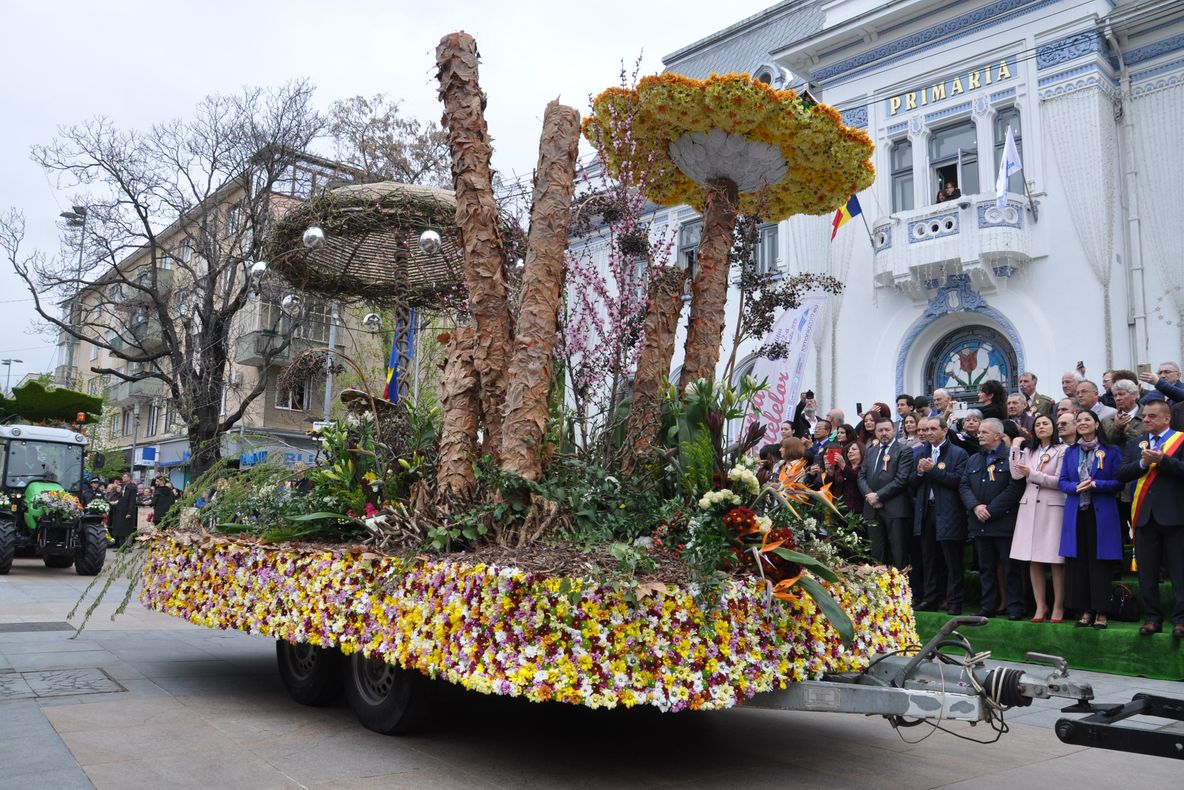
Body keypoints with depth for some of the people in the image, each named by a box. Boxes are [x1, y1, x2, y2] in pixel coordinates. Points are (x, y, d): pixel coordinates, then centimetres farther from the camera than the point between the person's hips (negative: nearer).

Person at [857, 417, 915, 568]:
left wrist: (878, 495, -12)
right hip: (873, 509, 5)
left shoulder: (904, 451, -1)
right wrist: (869, 495, -5)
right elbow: (862, 476, 13)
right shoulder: (871, 451, 18)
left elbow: (901, 480, -11)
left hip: (895, 510, -5)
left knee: (898, 555, -3)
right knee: (877, 554, 8)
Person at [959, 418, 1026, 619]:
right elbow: (963, 485, 10)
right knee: (985, 567, 11)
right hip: (979, 523, 6)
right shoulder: (973, 460, 16)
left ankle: (1014, 607, 7)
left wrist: (991, 510, -14)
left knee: (1010, 568, 0)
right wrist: (975, 506, -8)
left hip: (1004, 522, -6)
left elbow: (1015, 488, -14)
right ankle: (988, 606, 17)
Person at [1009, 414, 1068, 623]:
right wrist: (1015, 448, 4)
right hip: (1029, 506, 4)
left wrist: (1032, 474, -11)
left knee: (1055, 560, -4)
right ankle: (1040, 606, 9)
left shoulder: (1062, 450, 2)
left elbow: (1059, 481, -5)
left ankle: (1058, 607, 4)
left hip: (1052, 507, -4)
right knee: (1033, 561, 2)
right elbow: (1016, 475, 5)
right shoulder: (1028, 451, 18)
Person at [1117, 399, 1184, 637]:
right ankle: (1152, 617, 15)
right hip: (1144, 517, 5)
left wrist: (1161, 460, -21)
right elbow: (1122, 474, 4)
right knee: (1147, 572, 8)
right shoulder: (1134, 444, 15)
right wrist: (1143, 463, -11)